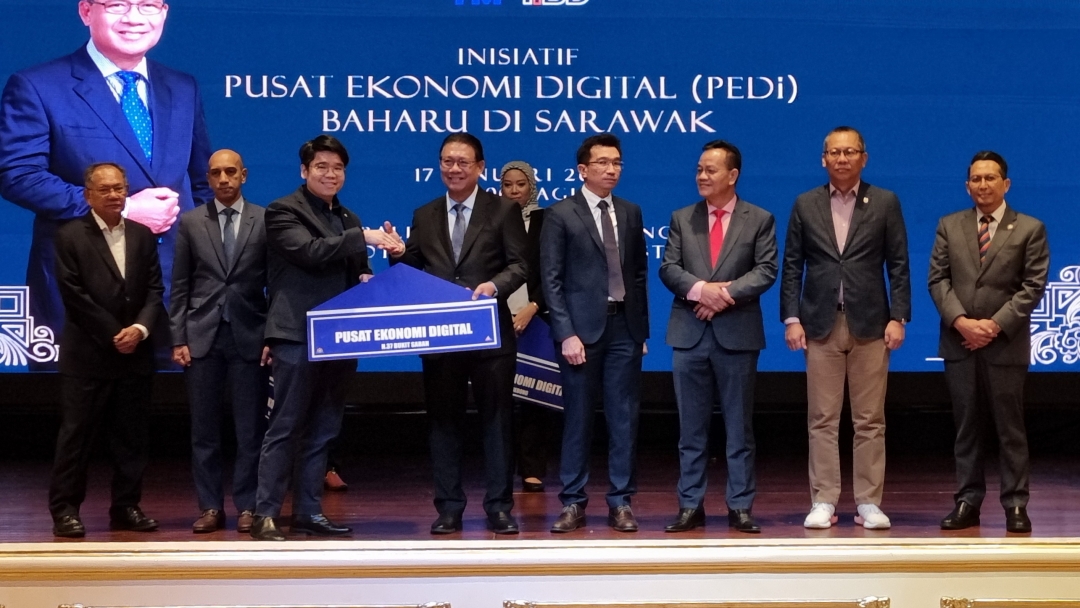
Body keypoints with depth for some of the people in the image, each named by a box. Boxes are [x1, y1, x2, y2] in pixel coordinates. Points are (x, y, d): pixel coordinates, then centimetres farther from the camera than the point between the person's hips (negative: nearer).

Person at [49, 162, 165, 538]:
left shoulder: (143, 236, 11)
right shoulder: (70, 236, -2)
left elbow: (155, 291, 7)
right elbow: (74, 295, -8)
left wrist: (140, 328, -11)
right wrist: (114, 335, -11)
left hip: (135, 353, 4)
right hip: (87, 354, -4)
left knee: (131, 435, 7)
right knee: (76, 434, -1)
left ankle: (126, 507, 15)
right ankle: (64, 509, 5)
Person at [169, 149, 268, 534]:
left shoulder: (265, 221, 3)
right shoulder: (191, 222, 7)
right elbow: (180, 287, 6)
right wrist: (178, 340, 0)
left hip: (249, 337, -1)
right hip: (202, 337, 1)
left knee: (250, 430, 2)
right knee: (204, 430, 4)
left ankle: (246, 506, 10)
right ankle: (210, 507, 12)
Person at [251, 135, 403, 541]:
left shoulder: (347, 219, 19)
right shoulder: (283, 212, -4)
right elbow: (310, 251, -20)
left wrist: (366, 279, 0)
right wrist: (363, 237, -23)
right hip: (298, 338, -7)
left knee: (321, 432, 9)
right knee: (285, 428, -5)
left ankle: (308, 514, 15)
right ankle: (265, 515, -1)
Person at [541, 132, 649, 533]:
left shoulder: (630, 213, 12)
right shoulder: (561, 214, -1)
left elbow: (639, 272, 14)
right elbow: (551, 280, -5)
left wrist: (641, 326, 7)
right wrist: (566, 334, -11)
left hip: (624, 327, 4)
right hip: (582, 327, -3)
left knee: (624, 417, 3)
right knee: (578, 418, 2)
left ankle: (621, 502, 10)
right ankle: (573, 503, 10)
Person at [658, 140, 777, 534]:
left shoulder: (760, 220, 4)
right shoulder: (682, 218, 10)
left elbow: (765, 271, -5)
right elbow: (668, 268, 2)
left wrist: (727, 293, -17)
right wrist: (701, 289, -15)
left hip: (738, 334, -2)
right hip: (689, 334, 2)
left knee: (739, 426, 3)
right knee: (691, 428, 5)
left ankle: (740, 507, 9)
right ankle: (690, 506, 10)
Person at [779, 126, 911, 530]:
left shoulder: (885, 203, 4)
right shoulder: (805, 205, 7)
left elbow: (898, 265, 2)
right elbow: (792, 266, 6)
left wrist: (898, 317, -6)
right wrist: (791, 318, -2)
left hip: (870, 325, -1)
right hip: (821, 325, 1)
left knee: (870, 420, 2)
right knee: (822, 420, 2)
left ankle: (868, 502, 8)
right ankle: (823, 502, 7)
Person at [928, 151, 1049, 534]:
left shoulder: (1030, 229, 3)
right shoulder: (949, 226, 10)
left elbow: (1033, 286, -3)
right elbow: (938, 279, 4)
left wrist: (996, 324, -12)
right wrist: (960, 321, -10)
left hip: (1006, 343, -2)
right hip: (959, 342, 3)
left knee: (1010, 428, 1)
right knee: (967, 427, 6)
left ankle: (1016, 505, 5)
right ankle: (967, 501, 9)